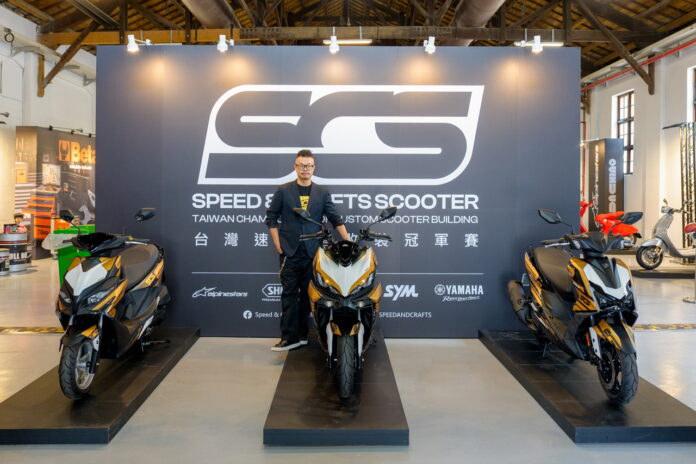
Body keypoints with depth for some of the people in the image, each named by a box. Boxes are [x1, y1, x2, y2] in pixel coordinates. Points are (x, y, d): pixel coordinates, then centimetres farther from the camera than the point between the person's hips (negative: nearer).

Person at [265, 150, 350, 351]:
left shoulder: (322, 193, 9)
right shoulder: (283, 191, 5)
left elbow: (335, 219, 5)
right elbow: (271, 218, 6)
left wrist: (348, 240, -7)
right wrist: (278, 245, -1)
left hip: (313, 252, 1)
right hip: (290, 252, -1)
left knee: (307, 295, 6)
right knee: (289, 295, -1)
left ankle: (301, 334, 16)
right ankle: (289, 337, 2)